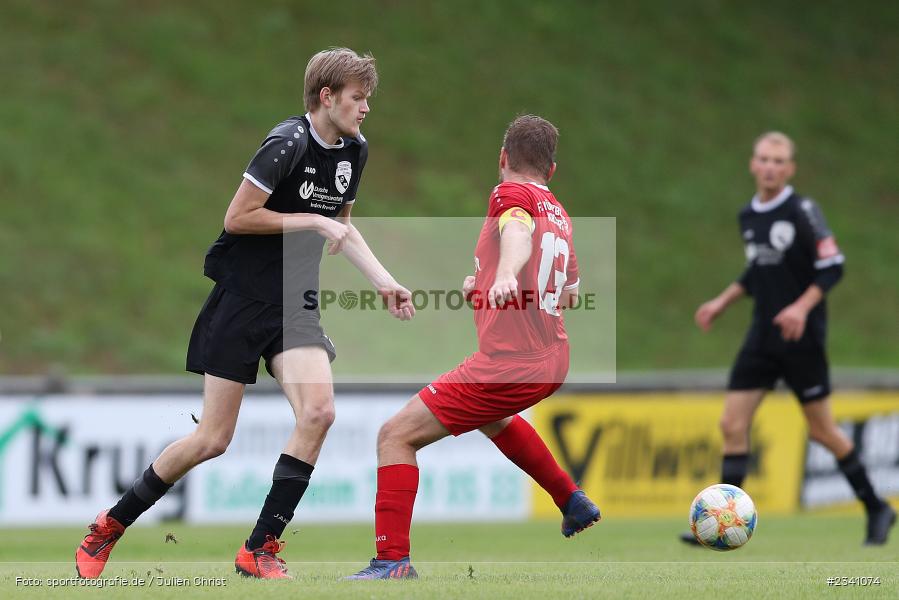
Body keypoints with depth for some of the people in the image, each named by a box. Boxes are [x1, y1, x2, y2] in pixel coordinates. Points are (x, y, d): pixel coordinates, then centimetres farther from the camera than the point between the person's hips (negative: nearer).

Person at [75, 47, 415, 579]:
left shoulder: (354, 151, 7)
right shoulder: (289, 143, -18)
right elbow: (237, 217, -19)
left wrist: (383, 280, 11)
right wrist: (312, 221, -17)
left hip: (294, 305, 6)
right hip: (242, 295, -6)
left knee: (319, 412, -16)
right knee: (213, 439, -4)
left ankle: (262, 548, -6)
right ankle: (109, 526, 15)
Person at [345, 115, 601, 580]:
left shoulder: (511, 193, -5)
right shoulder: (559, 214, 17)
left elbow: (518, 232, -29)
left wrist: (505, 275, -50)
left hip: (507, 364, -9)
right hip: (553, 362, 9)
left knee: (396, 436, -7)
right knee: (491, 416, 41)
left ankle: (392, 560, -14)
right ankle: (574, 504, 44)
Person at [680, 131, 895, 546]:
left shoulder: (802, 212, -10)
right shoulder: (748, 216, 10)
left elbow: (832, 268, -11)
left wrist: (802, 307, -22)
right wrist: (722, 303, 15)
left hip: (802, 340, -6)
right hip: (762, 338, 6)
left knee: (821, 430, 0)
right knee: (732, 424, -4)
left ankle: (876, 509, 17)